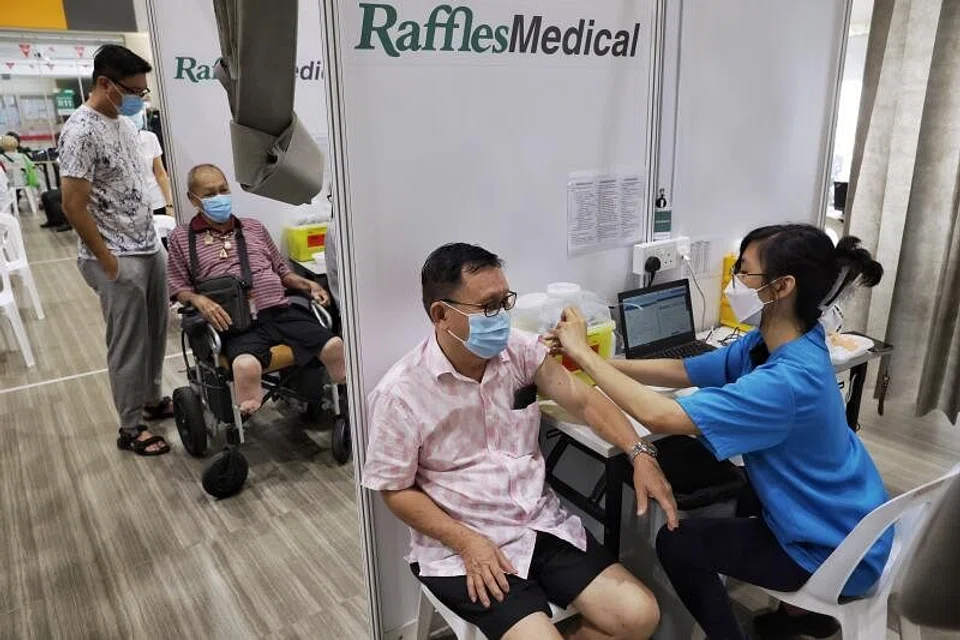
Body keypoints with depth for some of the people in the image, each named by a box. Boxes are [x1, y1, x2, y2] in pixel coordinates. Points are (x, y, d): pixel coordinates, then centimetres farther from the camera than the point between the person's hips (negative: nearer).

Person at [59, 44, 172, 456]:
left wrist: (149, 237, 14)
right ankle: (130, 429, 16)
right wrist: (109, 264, -15)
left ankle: (152, 401, 35)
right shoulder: (81, 131, -17)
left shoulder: (124, 122, 9)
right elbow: (73, 207, -18)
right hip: (119, 259, -8)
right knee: (128, 344, 2)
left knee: (155, 333, 17)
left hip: (149, 248, 8)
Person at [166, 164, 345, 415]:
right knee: (246, 365, -38)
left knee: (335, 346, -22)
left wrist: (308, 284, 10)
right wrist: (199, 300, -9)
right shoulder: (182, 238, 16)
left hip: (282, 311, 3)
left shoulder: (254, 227, 26)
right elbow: (178, 286, 13)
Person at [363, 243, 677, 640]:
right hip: (462, 545, -4)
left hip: (541, 523, 5)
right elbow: (396, 489, -7)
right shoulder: (400, 394, -15)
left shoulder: (520, 349, -3)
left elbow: (583, 400, 3)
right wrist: (467, 542, -17)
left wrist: (639, 455, -11)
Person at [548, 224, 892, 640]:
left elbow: (658, 415, -40)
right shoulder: (767, 344, -7)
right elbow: (681, 371, -2)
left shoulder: (788, 380, -36)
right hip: (832, 521, 8)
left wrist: (584, 353, -29)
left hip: (837, 552, -8)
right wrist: (593, 360, -10)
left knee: (677, 543, -5)